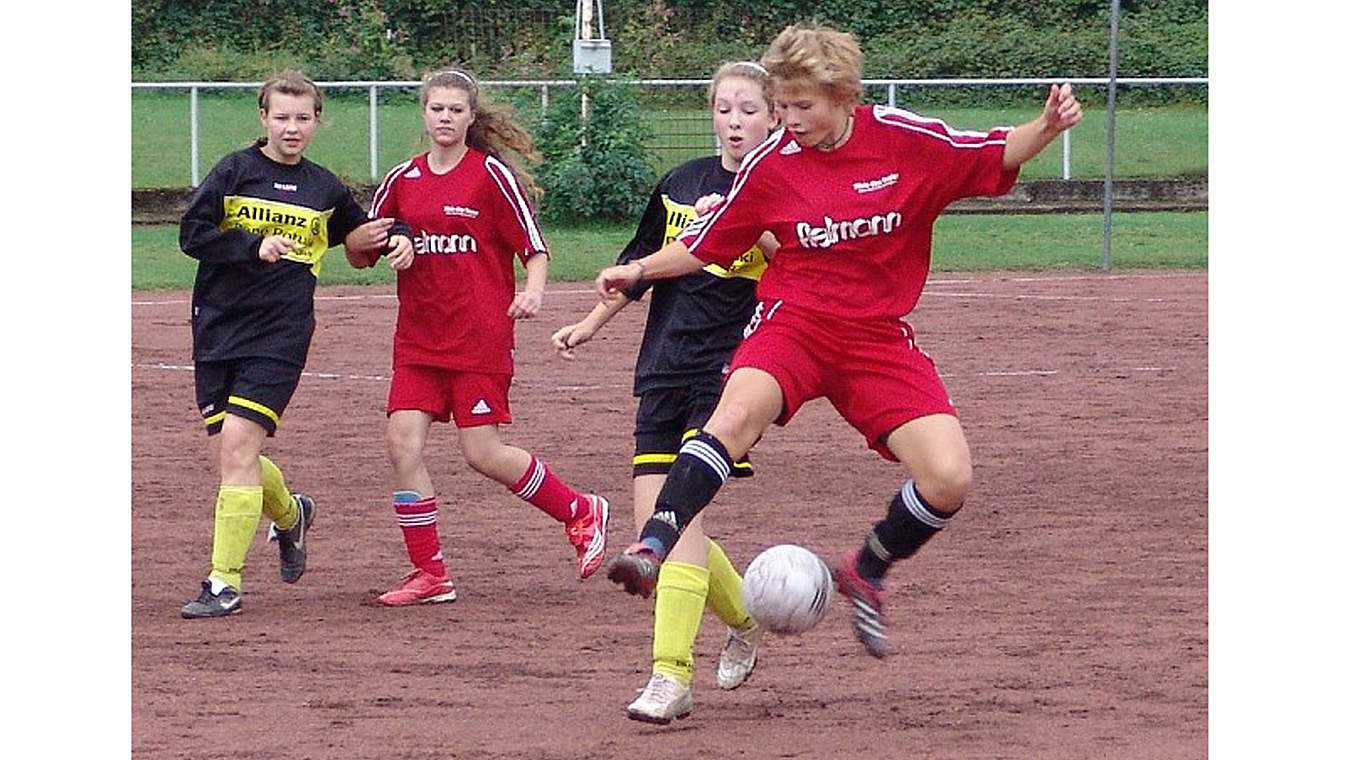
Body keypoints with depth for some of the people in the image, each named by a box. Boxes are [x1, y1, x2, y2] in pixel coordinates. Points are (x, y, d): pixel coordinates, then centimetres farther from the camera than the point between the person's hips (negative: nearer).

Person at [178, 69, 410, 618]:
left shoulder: (325, 189, 10)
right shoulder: (235, 171, 3)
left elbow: (358, 232, 29)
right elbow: (193, 234, -5)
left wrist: (390, 238, 8)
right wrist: (254, 246, -17)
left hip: (280, 332, -1)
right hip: (218, 326, 1)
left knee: (238, 444, -15)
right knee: (224, 454, 6)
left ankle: (225, 582, -12)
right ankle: (289, 515, 38)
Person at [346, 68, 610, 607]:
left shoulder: (491, 175, -3)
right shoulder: (403, 180, 10)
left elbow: (534, 248, -1)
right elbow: (360, 256, 16)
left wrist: (533, 290, -21)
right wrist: (363, 243, -8)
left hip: (480, 339, -5)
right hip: (418, 338, 5)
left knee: (483, 455, -6)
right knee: (403, 443, -9)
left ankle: (582, 512, 17)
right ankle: (430, 575, -1)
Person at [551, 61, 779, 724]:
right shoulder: (680, 184, 13)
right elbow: (640, 266, 26)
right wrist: (589, 325, 29)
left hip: (732, 366, -6)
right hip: (666, 365, 6)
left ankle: (671, 676, -24)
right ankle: (742, 619, 26)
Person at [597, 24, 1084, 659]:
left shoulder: (905, 140, -5)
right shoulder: (771, 164, -1)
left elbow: (999, 155, 4)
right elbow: (707, 243, 11)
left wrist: (1048, 126, -15)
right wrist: (641, 269, 1)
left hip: (880, 336, 1)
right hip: (794, 320, -1)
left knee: (948, 479, -14)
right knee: (739, 410, -35)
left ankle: (866, 573, 13)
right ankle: (653, 546, -40)